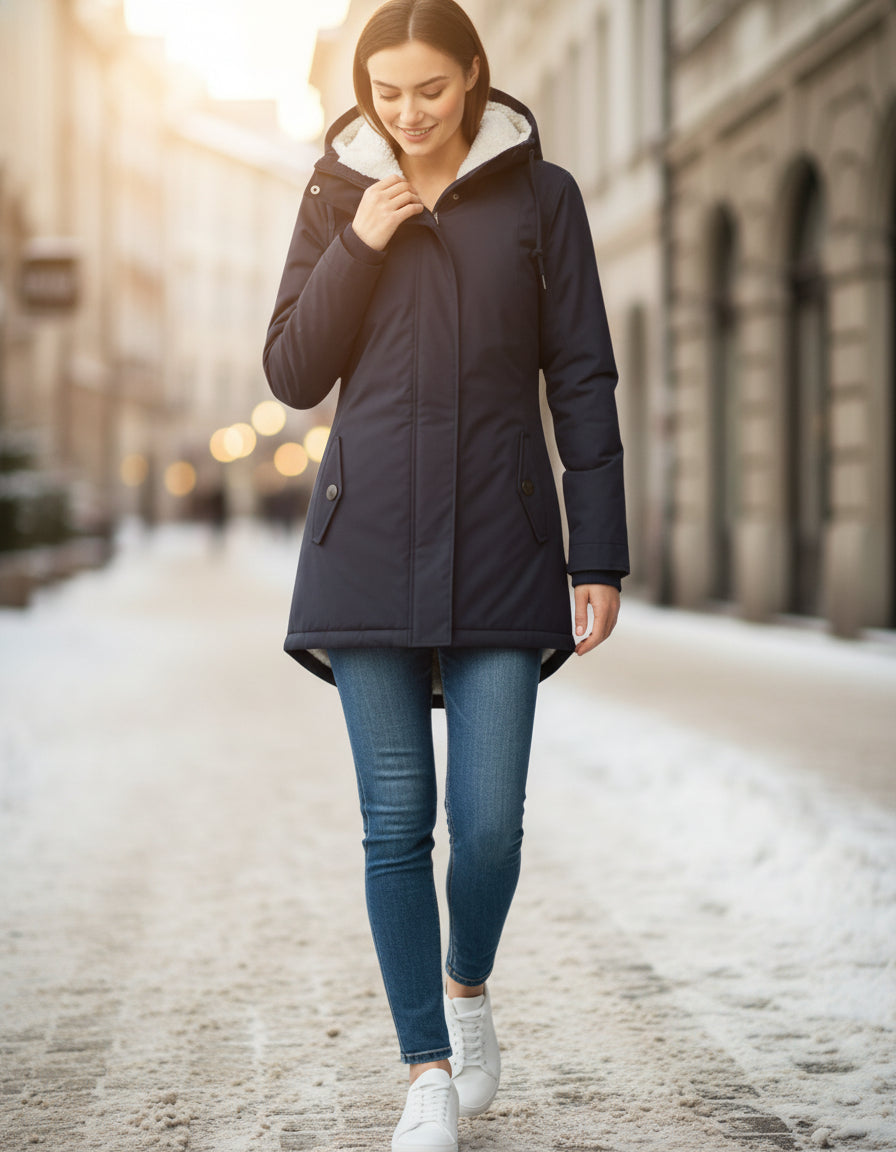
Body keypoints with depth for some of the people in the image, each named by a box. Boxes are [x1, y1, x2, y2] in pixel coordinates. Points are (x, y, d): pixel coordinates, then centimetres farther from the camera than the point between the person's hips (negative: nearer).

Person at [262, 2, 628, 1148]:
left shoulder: (539, 196, 5)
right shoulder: (337, 201, 9)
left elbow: (582, 380, 4)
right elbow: (292, 376, 6)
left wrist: (601, 556, -1)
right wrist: (360, 247, -7)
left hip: (500, 546, -1)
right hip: (370, 539, 1)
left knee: (489, 820, -5)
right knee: (397, 822, -1)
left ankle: (469, 987, 27)